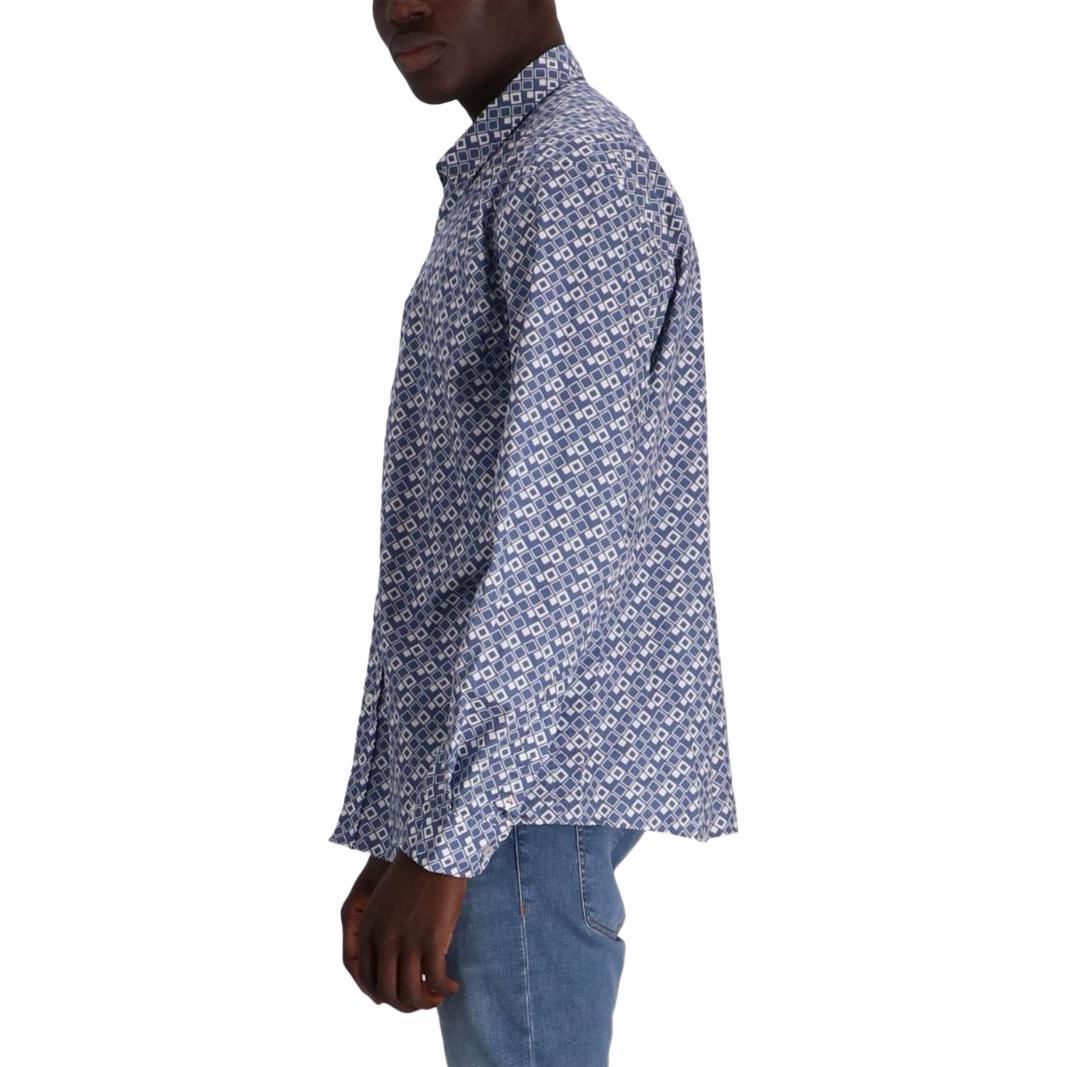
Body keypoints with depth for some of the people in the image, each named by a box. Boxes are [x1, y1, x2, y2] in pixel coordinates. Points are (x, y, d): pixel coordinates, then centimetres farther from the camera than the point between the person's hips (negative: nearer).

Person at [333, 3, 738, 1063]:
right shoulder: (499, 178, 21)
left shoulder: (580, 169, -11)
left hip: (533, 782, -10)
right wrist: (402, 835, 21)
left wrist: (443, 843, -23)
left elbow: (557, 523, -21)